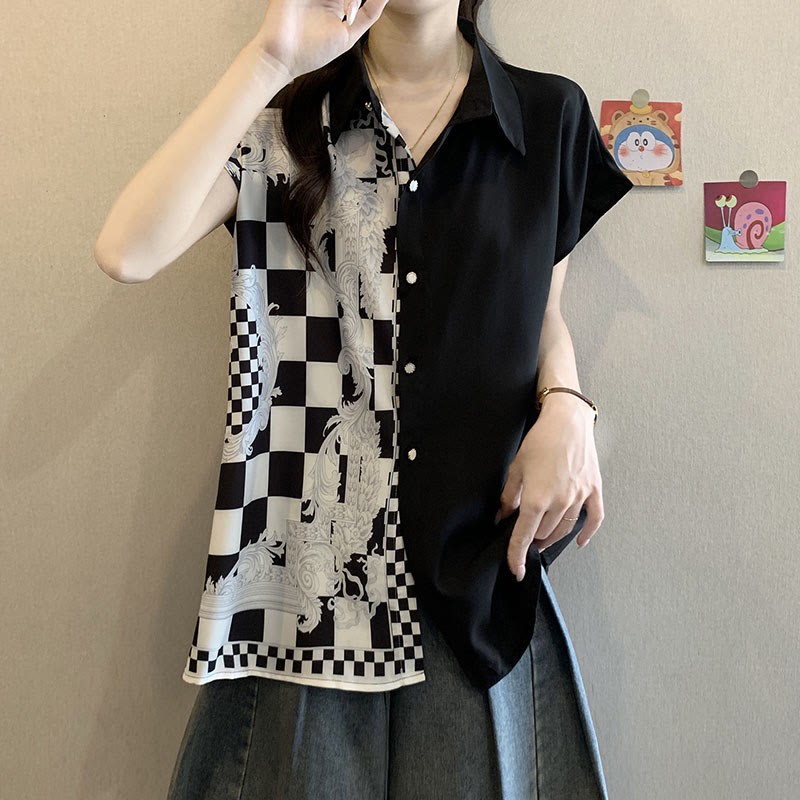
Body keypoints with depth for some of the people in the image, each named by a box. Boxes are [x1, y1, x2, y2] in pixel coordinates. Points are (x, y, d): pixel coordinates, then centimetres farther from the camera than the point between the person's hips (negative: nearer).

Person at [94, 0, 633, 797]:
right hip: (310, 535, -1)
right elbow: (127, 252, -14)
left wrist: (565, 406, -6)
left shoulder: (547, 113, 6)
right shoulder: (279, 117, 2)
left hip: (480, 535, 2)